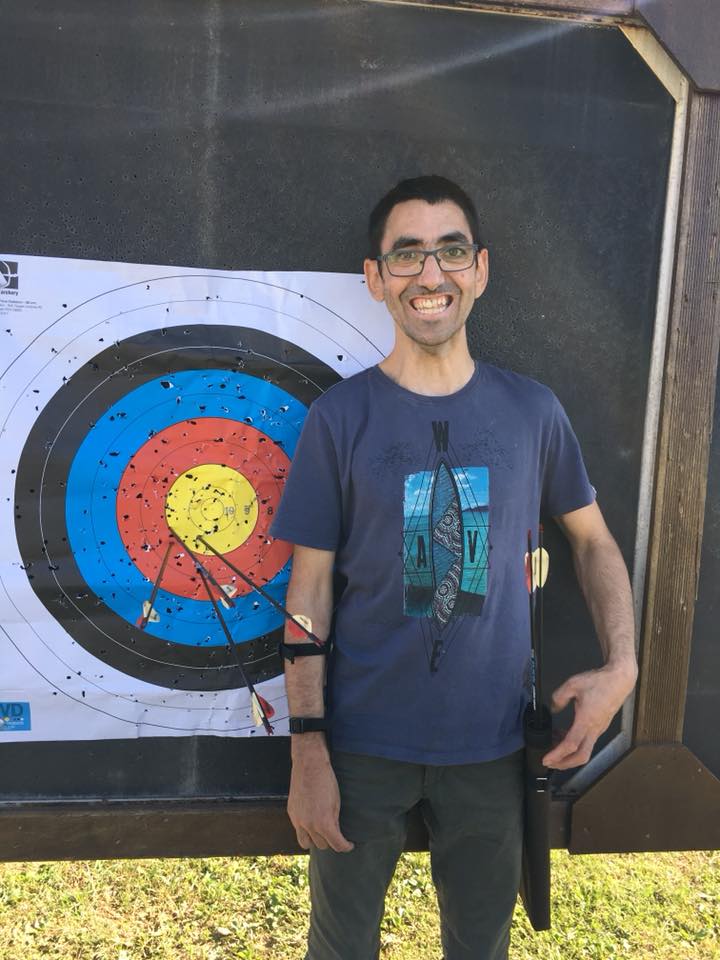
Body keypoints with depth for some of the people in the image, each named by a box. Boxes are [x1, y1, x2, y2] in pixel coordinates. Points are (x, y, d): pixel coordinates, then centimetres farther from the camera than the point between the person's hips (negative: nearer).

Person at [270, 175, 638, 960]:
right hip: (363, 745, -1)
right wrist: (308, 751, -10)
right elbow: (309, 588, -8)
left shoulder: (531, 410, -2)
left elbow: (592, 539, 9)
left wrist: (620, 664, -5)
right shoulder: (340, 416, -9)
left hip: (491, 745, 2)